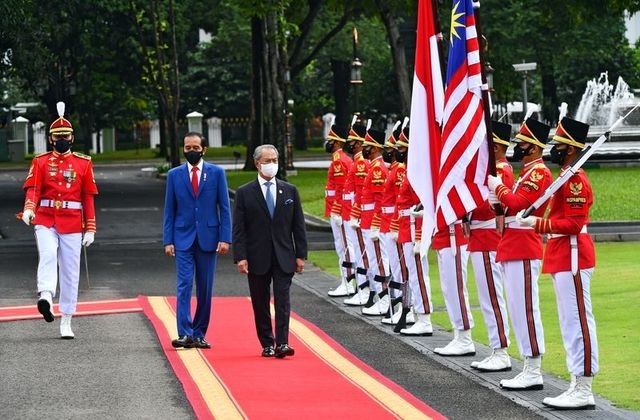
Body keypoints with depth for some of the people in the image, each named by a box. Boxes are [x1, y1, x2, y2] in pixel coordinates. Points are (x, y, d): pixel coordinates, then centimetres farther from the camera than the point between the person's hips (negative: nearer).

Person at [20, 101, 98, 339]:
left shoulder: (83, 163, 8)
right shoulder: (40, 162, 7)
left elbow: (88, 197, 8)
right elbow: (33, 188, -6)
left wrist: (90, 229, 3)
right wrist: (29, 209, -27)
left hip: (73, 223, 1)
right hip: (46, 220, -1)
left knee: (70, 271, 3)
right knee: (48, 255, -28)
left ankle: (66, 322, 10)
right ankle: (46, 296, -49)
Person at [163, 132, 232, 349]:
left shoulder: (216, 173, 4)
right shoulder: (174, 175, 7)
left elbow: (224, 208, 3)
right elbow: (169, 210, 7)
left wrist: (225, 238, -6)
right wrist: (168, 240, -1)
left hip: (208, 238, 0)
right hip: (183, 239, 0)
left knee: (205, 288, 5)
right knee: (184, 285, -11)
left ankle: (199, 334, 13)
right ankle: (185, 334, -16)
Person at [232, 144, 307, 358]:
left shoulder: (290, 191, 7)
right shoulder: (244, 193, 1)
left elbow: (298, 226, 8)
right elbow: (239, 229, -2)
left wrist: (301, 255, 2)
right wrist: (240, 257, -11)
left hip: (283, 258, 1)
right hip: (257, 259, -1)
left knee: (282, 300, -8)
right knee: (260, 304, 6)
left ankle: (282, 343, -11)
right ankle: (267, 344, 15)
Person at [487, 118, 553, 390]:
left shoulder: (539, 173, -12)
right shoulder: (528, 173, 19)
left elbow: (519, 204, -24)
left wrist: (498, 187, -9)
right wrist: (498, 201, 2)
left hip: (523, 252, -10)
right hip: (513, 250, 10)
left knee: (525, 309, -9)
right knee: (519, 310, 11)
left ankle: (533, 373, -7)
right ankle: (529, 370, 14)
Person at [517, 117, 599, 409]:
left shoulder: (575, 180, -15)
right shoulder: (567, 177, 16)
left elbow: (573, 224, -21)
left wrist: (537, 224, -20)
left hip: (572, 259, -11)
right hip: (564, 258, 11)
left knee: (578, 322, -8)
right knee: (572, 323, 12)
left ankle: (583, 392, -7)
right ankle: (578, 387, 16)